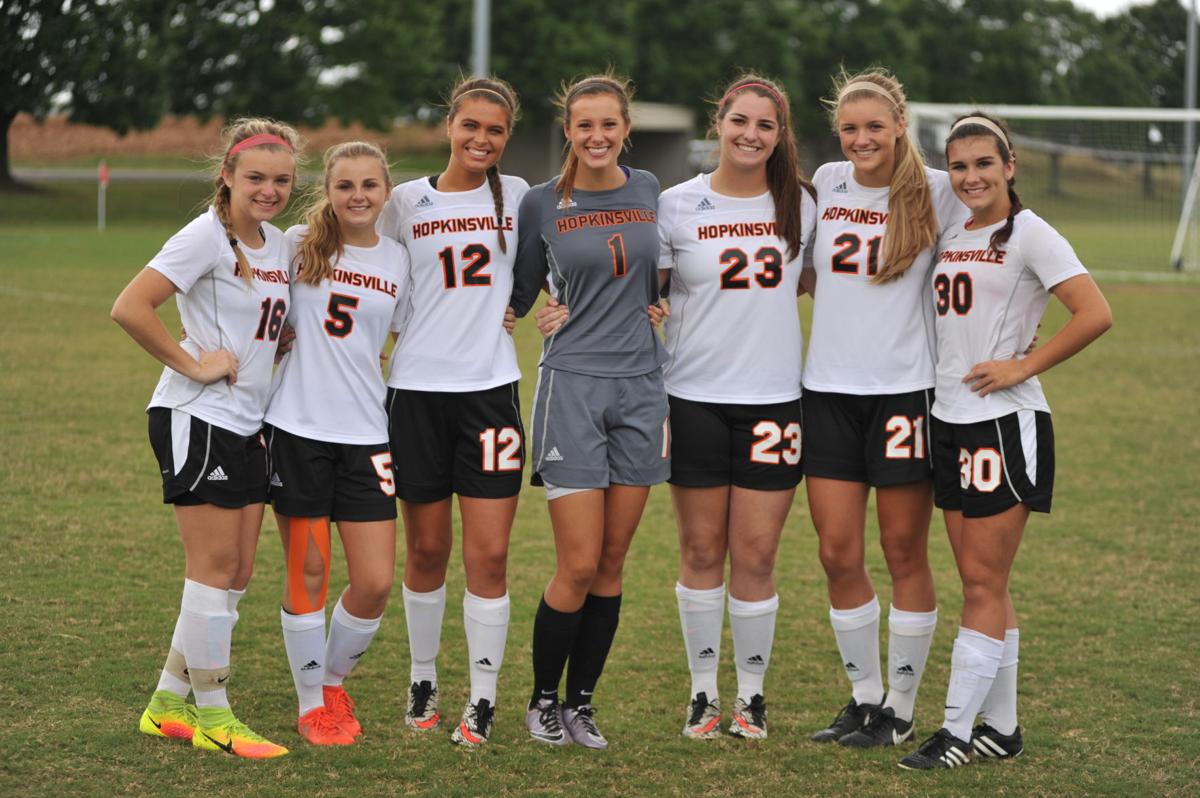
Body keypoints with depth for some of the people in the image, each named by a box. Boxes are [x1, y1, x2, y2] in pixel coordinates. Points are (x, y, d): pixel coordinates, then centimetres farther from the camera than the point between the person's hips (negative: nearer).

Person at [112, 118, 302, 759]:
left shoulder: (278, 244, 12)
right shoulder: (208, 236, -13)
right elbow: (129, 309, -22)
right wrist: (193, 365, -18)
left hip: (247, 426, 8)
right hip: (196, 419, -8)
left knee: (236, 573, 10)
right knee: (215, 569, -4)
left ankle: (169, 705, 20)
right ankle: (212, 717, 6)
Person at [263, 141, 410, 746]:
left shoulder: (398, 260, 5)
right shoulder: (298, 244, 0)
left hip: (366, 433, 2)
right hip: (298, 429, -2)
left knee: (375, 582, -2)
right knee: (307, 574, 3)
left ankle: (334, 683, 24)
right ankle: (310, 705, 19)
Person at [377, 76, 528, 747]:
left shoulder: (517, 197, 7)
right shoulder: (408, 201, 4)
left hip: (491, 387, 0)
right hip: (417, 388, 0)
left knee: (489, 554, -5)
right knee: (427, 550, 8)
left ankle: (483, 700, 2)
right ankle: (423, 681, 26)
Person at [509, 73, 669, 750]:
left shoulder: (647, 191, 7)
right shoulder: (543, 204, -1)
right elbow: (521, 292, 10)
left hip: (642, 387, 3)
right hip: (573, 387, -3)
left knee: (612, 563, 5)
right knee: (579, 567, -7)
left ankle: (581, 704, 16)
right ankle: (543, 701, 11)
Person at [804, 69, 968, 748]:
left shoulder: (937, 192, -4)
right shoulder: (825, 183, 7)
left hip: (904, 391, -4)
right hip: (829, 388, 4)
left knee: (905, 554, 3)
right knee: (839, 554, 4)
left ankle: (901, 709, 14)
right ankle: (865, 696, 19)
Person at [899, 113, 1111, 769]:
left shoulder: (1028, 234, -8)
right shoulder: (949, 237, 13)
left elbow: (1095, 315, -17)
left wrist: (1022, 368, -14)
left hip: (1005, 423, -7)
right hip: (949, 420, 8)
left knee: (984, 584, -5)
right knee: (979, 584, 10)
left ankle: (957, 730, -3)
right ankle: (1000, 727, 16)